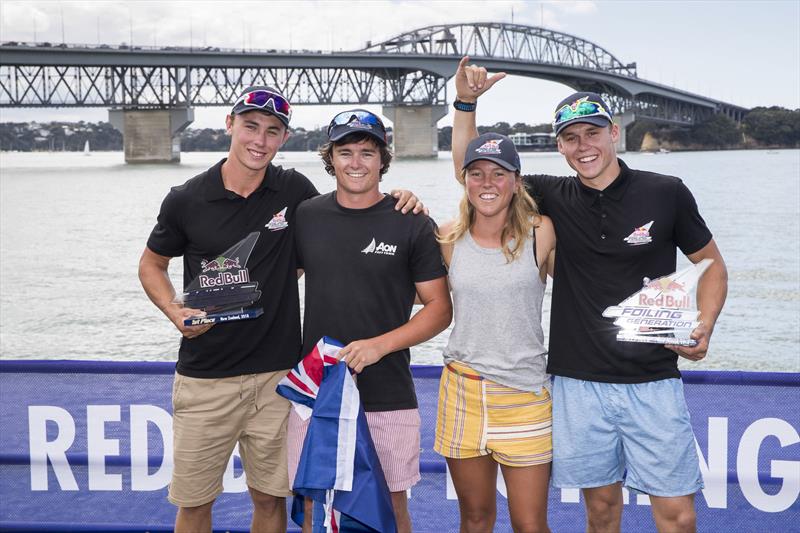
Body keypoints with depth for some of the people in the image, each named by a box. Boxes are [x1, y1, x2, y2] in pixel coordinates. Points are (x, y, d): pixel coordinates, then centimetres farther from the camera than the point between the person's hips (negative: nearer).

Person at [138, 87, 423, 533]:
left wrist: (396, 201, -5)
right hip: (204, 379, -1)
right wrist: (175, 311, -9)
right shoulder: (186, 200, -3)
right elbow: (152, 264, 11)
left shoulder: (295, 190, -1)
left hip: (276, 377, 1)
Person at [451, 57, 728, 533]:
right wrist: (467, 102, -5)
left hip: (653, 381, -2)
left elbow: (712, 264, 8)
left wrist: (704, 327, -7)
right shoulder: (553, 198, 3)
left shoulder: (667, 194, -3)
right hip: (579, 383, 2)